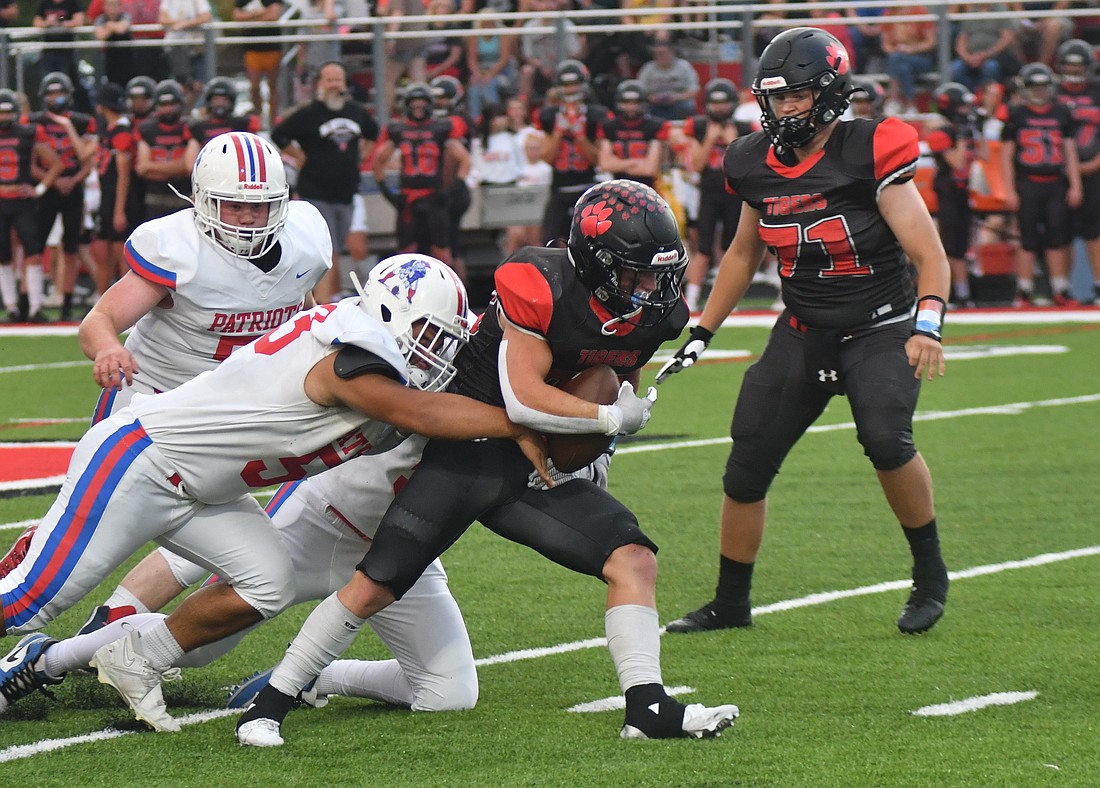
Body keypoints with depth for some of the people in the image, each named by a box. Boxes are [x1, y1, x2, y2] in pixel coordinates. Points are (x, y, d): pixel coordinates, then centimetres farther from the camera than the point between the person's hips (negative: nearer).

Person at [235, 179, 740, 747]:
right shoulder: (541, 286, -23)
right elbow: (524, 398, -25)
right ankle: (270, 703, 3)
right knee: (373, 588, -8)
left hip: (542, 471, 6)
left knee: (634, 561, -10)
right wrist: (613, 418, -16)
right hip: (468, 455, -6)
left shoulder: (653, 315, -3)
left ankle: (647, 707, -7)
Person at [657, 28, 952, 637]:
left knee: (885, 439, -30)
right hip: (802, 334, 5)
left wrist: (927, 326, -35)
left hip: (880, 329, -5)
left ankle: (930, 575, -9)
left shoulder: (869, 153, -18)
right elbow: (744, 254, 18)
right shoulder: (757, 165, 0)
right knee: (745, 471, 2)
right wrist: (701, 334, 17)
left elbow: (928, 255, -18)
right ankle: (730, 603, 22)